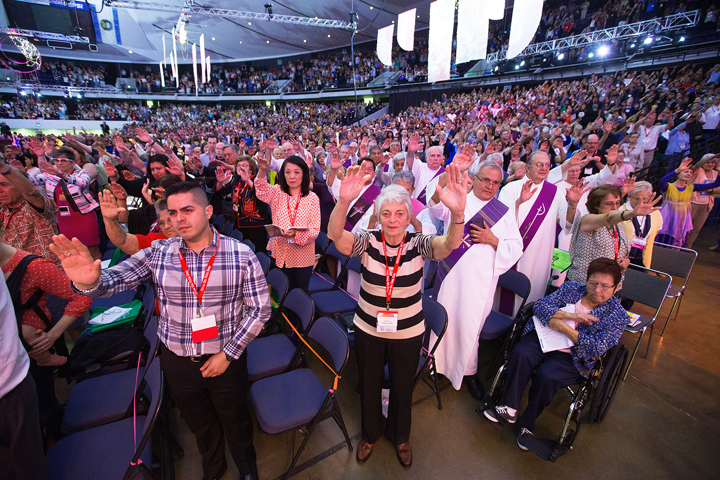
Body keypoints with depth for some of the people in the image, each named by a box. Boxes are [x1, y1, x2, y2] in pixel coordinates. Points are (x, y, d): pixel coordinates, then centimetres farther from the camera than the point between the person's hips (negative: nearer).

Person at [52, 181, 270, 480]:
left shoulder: (241, 255, -17)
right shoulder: (157, 253, -9)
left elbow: (260, 309, -13)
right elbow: (114, 280, -18)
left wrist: (228, 354, -13)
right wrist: (89, 281, -42)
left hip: (226, 357, -2)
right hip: (176, 358, 2)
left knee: (235, 419, 21)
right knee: (198, 422, 26)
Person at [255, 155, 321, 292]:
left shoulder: (312, 198, -2)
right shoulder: (277, 192, 3)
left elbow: (315, 230, -8)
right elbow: (262, 192, -20)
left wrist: (296, 234, -26)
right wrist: (262, 171, -38)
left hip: (303, 256, -1)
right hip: (279, 254, 1)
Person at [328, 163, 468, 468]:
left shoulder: (418, 245, -15)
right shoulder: (368, 242, -14)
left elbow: (449, 245, -35)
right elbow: (335, 235, -32)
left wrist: (457, 212, -56)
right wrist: (343, 202, -53)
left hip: (408, 333, 0)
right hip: (367, 329, 1)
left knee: (402, 388, 22)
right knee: (369, 385, 22)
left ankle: (400, 437, 54)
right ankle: (371, 433, 54)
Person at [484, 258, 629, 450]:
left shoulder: (618, 316, 1)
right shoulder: (571, 288, 9)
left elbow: (597, 348, -11)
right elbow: (540, 306, -2)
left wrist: (563, 327, -16)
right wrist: (570, 315, -16)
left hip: (572, 357, -2)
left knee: (546, 376, -30)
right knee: (520, 354, -29)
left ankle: (527, 424, -5)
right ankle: (509, 410, -16)